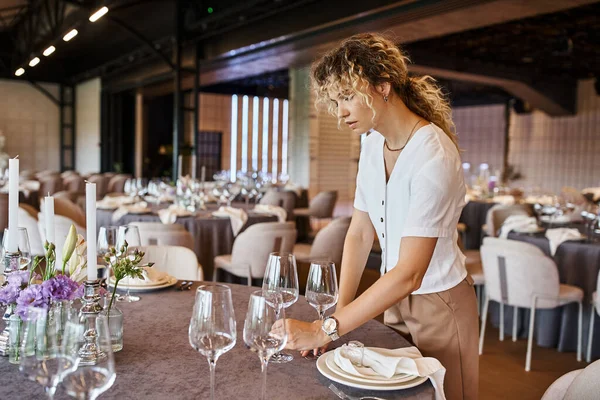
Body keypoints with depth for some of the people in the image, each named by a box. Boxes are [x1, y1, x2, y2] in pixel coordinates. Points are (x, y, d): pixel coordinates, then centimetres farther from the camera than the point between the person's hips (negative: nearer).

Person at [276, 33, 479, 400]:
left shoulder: (433, 156, -27)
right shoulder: (373, 145, -2)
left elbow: (409, 274, -31)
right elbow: (359, 234, 0)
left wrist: (326, 330, -31)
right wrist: (339, 312, -10)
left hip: (439, 305, -6)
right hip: (394, 296, 7)